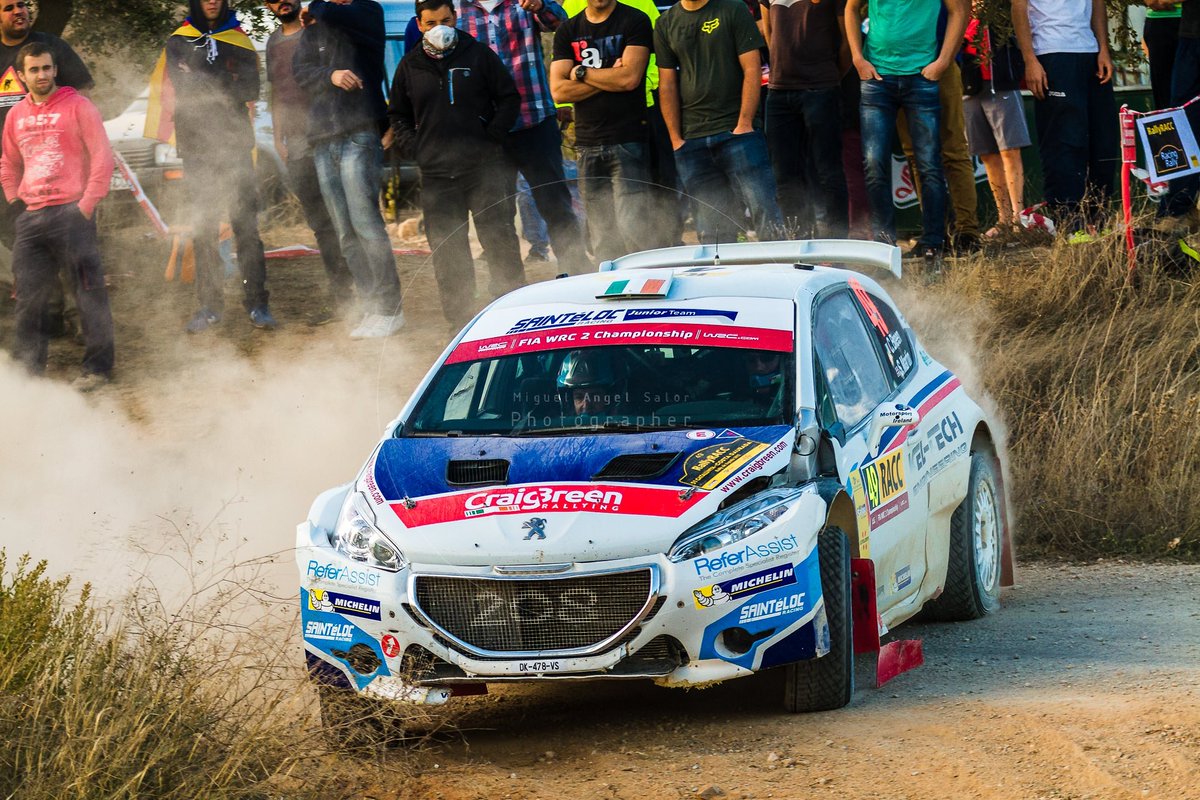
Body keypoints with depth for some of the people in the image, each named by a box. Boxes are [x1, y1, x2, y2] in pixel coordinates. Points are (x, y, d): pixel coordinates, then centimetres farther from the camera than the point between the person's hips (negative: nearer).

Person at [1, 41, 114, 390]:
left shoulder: (77, 106, -1)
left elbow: (102, 156, -4)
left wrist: (88, 204, -9)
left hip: (71, 213, -6)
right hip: (31, 217, 6)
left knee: (89, 292, -5)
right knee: (28, 295, 7)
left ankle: (97, 367, 0)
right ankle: (28, 368, 16)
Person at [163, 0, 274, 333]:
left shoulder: (239, 40, 9)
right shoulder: (178, 42, 10)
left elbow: (250, 89, -3)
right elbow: (182, 86, -6)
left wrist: (202, 82, -13)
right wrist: (227, 87, -12)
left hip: (235, 143, -1)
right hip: (196, 146, 1)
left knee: (245, 224, -6)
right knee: (203, 228, 2)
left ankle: (256, 302, -6)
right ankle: (209, 304, 6)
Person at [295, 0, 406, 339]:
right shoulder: (313, 28, 17)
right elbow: (301, 69, 4)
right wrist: (330, 75, -14)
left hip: (358, 135, -6)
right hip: (323, 138, 6)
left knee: (365, 223, -12)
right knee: (346, 233, 4)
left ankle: (389, 308, -8)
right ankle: (371, 308, 7)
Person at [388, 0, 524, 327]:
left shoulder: (479, 55, 3)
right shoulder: (410, 66, 9)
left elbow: (509, 98, 7)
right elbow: (397, 115, 19)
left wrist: (492, 137, -3)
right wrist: (414, 147, 5)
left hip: (483, 166, -2)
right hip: (436, 174, 2)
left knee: (500, 239, -3)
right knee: (447, 251, 1)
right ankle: (460, 321, 7)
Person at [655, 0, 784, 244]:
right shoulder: (666, 24, 11)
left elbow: (752, 69, -3)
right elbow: (667, 84, 11)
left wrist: (744, 125, -11)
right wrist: (676, 139, 3)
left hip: (736, 130, -3)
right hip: (692, 140, 3)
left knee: (764, 213, -10)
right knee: (712, 229, 3)